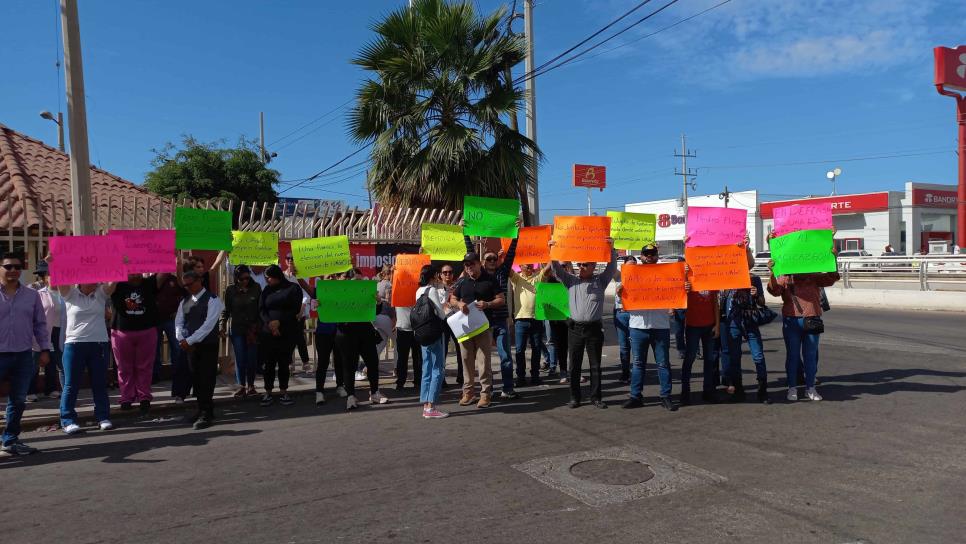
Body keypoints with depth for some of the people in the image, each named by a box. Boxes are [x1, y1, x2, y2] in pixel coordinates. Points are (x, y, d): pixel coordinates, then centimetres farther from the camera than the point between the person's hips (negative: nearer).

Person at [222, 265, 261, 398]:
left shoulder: (256, 288, 0)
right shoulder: (230, 290, 0)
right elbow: (226, 310, 6)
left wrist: (258, 326, 0)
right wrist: (223, 325, -4)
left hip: (253, 328, 0)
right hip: (236, 329, 0)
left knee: (252, 358, 2)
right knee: (240, 358, 0)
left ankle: (251, 385, 15)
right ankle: (241, 386, 10)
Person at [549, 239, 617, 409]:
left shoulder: (600, 281, 6)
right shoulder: (571, 280, 8)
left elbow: (611, 268, -2)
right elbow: (557, 269, 4)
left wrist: (611, 249, -14)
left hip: (594, 328, -1)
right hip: (575, 328, 1)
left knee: (595, 365, 5)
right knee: (574, 366, 5)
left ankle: (595, 397, 14)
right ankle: (574, 397, 13)